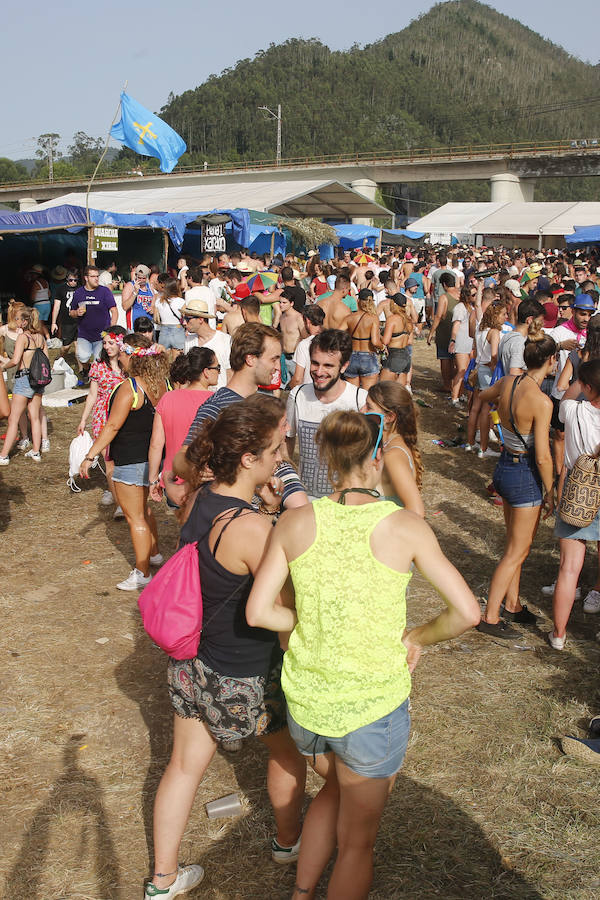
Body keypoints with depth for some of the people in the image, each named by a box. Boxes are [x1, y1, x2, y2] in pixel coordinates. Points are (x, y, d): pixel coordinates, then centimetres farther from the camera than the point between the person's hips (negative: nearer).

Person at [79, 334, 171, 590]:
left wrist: (90, 456, -16)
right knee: (142, 508, 27)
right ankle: (153, 553, 42)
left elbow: (112, 426, -21)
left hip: (130, 461, -9)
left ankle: (142, 572, 7)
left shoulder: (128, 388, -22)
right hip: (150, 457, 9)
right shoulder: (160, 383, 2)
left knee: (135, 517, 0)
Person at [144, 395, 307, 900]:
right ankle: (288, 841, 48)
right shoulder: (253, 529, -32)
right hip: (245, 678, -6)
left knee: (185, 765, 20)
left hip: (191, 662, 7)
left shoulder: (198, 499, -7)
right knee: (288, 749, 23)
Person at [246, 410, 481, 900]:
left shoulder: (296, 521, -8)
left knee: (335, 788, 35)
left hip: (305, 699, 4)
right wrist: (416, 636, 1)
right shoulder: (405, 526, -15)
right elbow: (467, 612, -15)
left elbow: (259, 612, -6)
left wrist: (314, 623, 7)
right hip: (373, 709, -4)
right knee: (357, 842, 20)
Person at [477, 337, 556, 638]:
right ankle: (490, 616, 12)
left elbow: (483, 397, 21)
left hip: (504, 466, 8)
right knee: (517, 552, 6)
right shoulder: (541, 402, -25)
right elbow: (543, 457, -22)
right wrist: (549, 492, -9)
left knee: (515, 544, 22)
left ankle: (512, 603, 34)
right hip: (525, 476, -8)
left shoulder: (507, 383, -4)